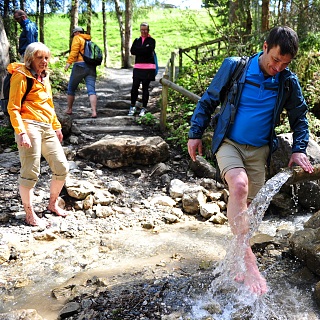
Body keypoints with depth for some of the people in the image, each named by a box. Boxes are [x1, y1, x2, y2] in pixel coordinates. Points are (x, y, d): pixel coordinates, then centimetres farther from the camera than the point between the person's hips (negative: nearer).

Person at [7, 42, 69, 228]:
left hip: (47, 128, 8)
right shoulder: (21, 76, -4)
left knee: (62, 168, 8)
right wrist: (21, 132, -19)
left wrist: (57, 127, 26)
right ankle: (30, 214, 9)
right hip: (30, 127, -8)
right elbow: (13, 108, -10)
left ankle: (53, 204, 28)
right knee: (31, 172, -5)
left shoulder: (44, 76, 20)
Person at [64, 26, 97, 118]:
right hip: (91, 67, 5)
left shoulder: (77, 38, 3)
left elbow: (74, 51, -11)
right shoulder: (90, 41, 23)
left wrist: (69, 62, -16)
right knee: (91, 90, -4)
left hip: (80, 66, -5)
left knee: (71, 89, 12)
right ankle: (94, 112, -18)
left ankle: (69, 109, 22)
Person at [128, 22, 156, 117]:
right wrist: (143, 49, -8)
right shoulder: (137, 40, 15)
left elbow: (149, 50, -14)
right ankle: (132, 107, 10)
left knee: (145, 88, 2)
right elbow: (132, 51, 0)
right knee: (134, 87, -3)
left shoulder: (151, 40, 4)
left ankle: (144, 108, 10)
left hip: (148, 67, -3)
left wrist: (138, 50, -5)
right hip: (138, 67, 3)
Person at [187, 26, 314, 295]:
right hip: (229, 143, -3)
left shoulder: (288, 82, -2)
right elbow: (208, 101, 0)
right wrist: (195, 134, -2)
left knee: (246, 205, 8)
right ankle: (247, 258, -26)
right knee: (239, 185, -31)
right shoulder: (234, 67, -9)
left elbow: (299, 118, 11)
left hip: (259, 150, 3)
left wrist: (299, 149, -2)